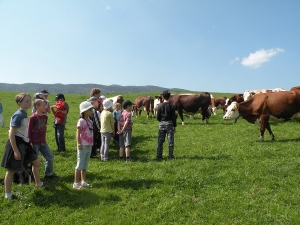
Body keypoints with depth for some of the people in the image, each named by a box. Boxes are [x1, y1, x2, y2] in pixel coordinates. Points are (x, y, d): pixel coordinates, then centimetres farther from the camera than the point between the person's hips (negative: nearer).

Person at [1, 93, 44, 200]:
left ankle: (38, 184, 36)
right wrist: (15, 150, -23)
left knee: (36, 161, 18)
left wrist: (28, 142, 25)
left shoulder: (24, 114, 9)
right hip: (16, 144, -10)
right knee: (12, 170, 3)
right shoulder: (18, 115, -19)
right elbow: (11, 134, -22)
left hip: (23, 143, 10)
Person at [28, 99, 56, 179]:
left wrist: (44, 139, 14)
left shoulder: (45, 117, 5)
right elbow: (29, 131, -11)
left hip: (43, 142, 7)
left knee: (50, 157, 8)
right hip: (35, 143, -6)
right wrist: (30, 143, -13)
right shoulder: (32, 117, -14)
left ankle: (48, 174, 23)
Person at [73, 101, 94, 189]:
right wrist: (78, 144, -22)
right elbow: (78, 134, -15)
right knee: (80, 165, 2)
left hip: (89, 146, 7)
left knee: (85, 165, 15)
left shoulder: (90, 121, 10)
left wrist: (91, 143, 12)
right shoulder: (81, 121, -12)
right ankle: (76, 183, 12)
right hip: (83, 146, -7)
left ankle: (83, 181, 25)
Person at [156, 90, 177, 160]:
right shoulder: (171, 106, -6)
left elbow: (157, 117, -3)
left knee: (160, 141, 9)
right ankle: (171, 156, 10)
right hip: (170, 124, -1)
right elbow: (174, 117, -4)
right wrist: (174, 126, 4)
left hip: (161, 124, 1)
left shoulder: (160, 106, -5)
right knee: (170, 141, 7)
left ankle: (159, 156, 13)